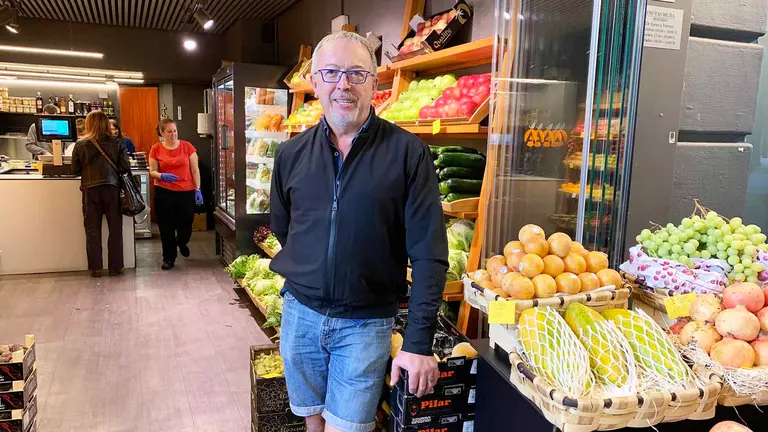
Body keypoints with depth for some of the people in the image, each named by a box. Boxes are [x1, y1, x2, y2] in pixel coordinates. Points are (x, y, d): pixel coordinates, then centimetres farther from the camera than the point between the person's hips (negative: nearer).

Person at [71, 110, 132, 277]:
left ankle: (95, 268, 11)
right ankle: (115, 267, 11)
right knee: (115, 229, 8)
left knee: (92, 230, 8)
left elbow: (75, 170, 4)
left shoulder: (81, 144, 0)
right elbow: (126, 167, -2)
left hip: (90, 189, 0)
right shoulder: (115, 143, -1)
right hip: (112, 187, 0)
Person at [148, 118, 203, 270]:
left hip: (186, 192, 0)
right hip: (164, 193, 0)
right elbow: (152, 171, 3)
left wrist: (197, 189, -4)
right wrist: (162, 176, -19)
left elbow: (195, 170, 2)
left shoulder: (187, 146, -1)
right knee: (166, 227, 5)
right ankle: (168, 258, 21)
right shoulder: (156, 149, -1)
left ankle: (181, 243, 41)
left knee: (186, 225, 5)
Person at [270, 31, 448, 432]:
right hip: (300, 312, 4)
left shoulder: (408, 153, -12)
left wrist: (419, 342, -14)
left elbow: (429, 254, -12)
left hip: (367, 323, -3)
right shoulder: (291, 153, 0)